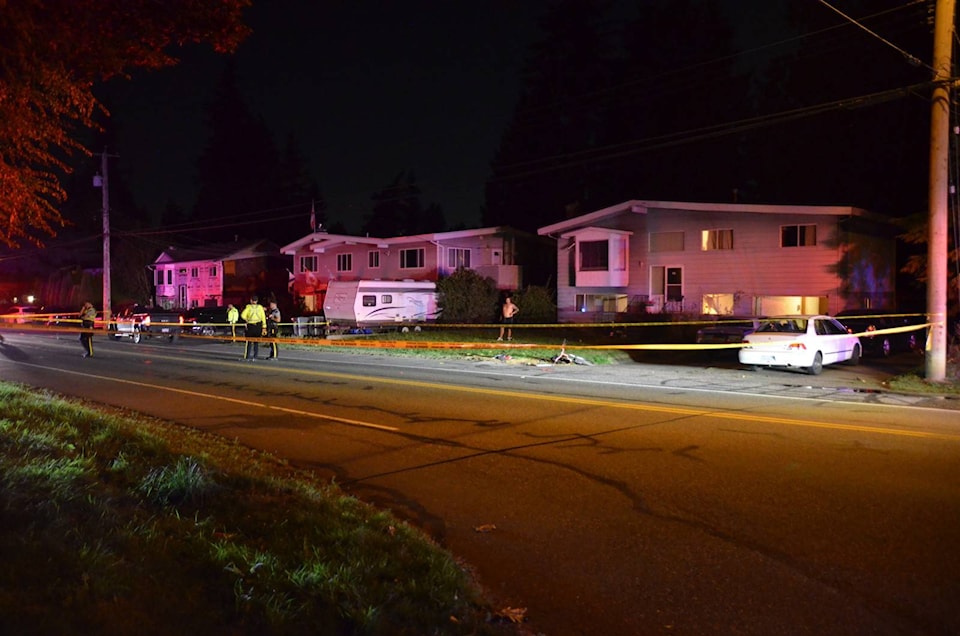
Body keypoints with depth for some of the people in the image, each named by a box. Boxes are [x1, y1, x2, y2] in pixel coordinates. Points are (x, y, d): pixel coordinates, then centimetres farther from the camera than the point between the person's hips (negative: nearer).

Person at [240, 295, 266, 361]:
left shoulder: (248, 307, -1)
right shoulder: (260, 307, 3)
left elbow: (243, 315, -14)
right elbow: (263, 317, 0)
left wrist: (246, 320, 5)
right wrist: (263, 327, 2)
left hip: (250, 326, -1)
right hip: (258, 326, 1)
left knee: (249, 342, 8)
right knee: (256, 343, 7)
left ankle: (248, 357, 6)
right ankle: (254, 357, 6)